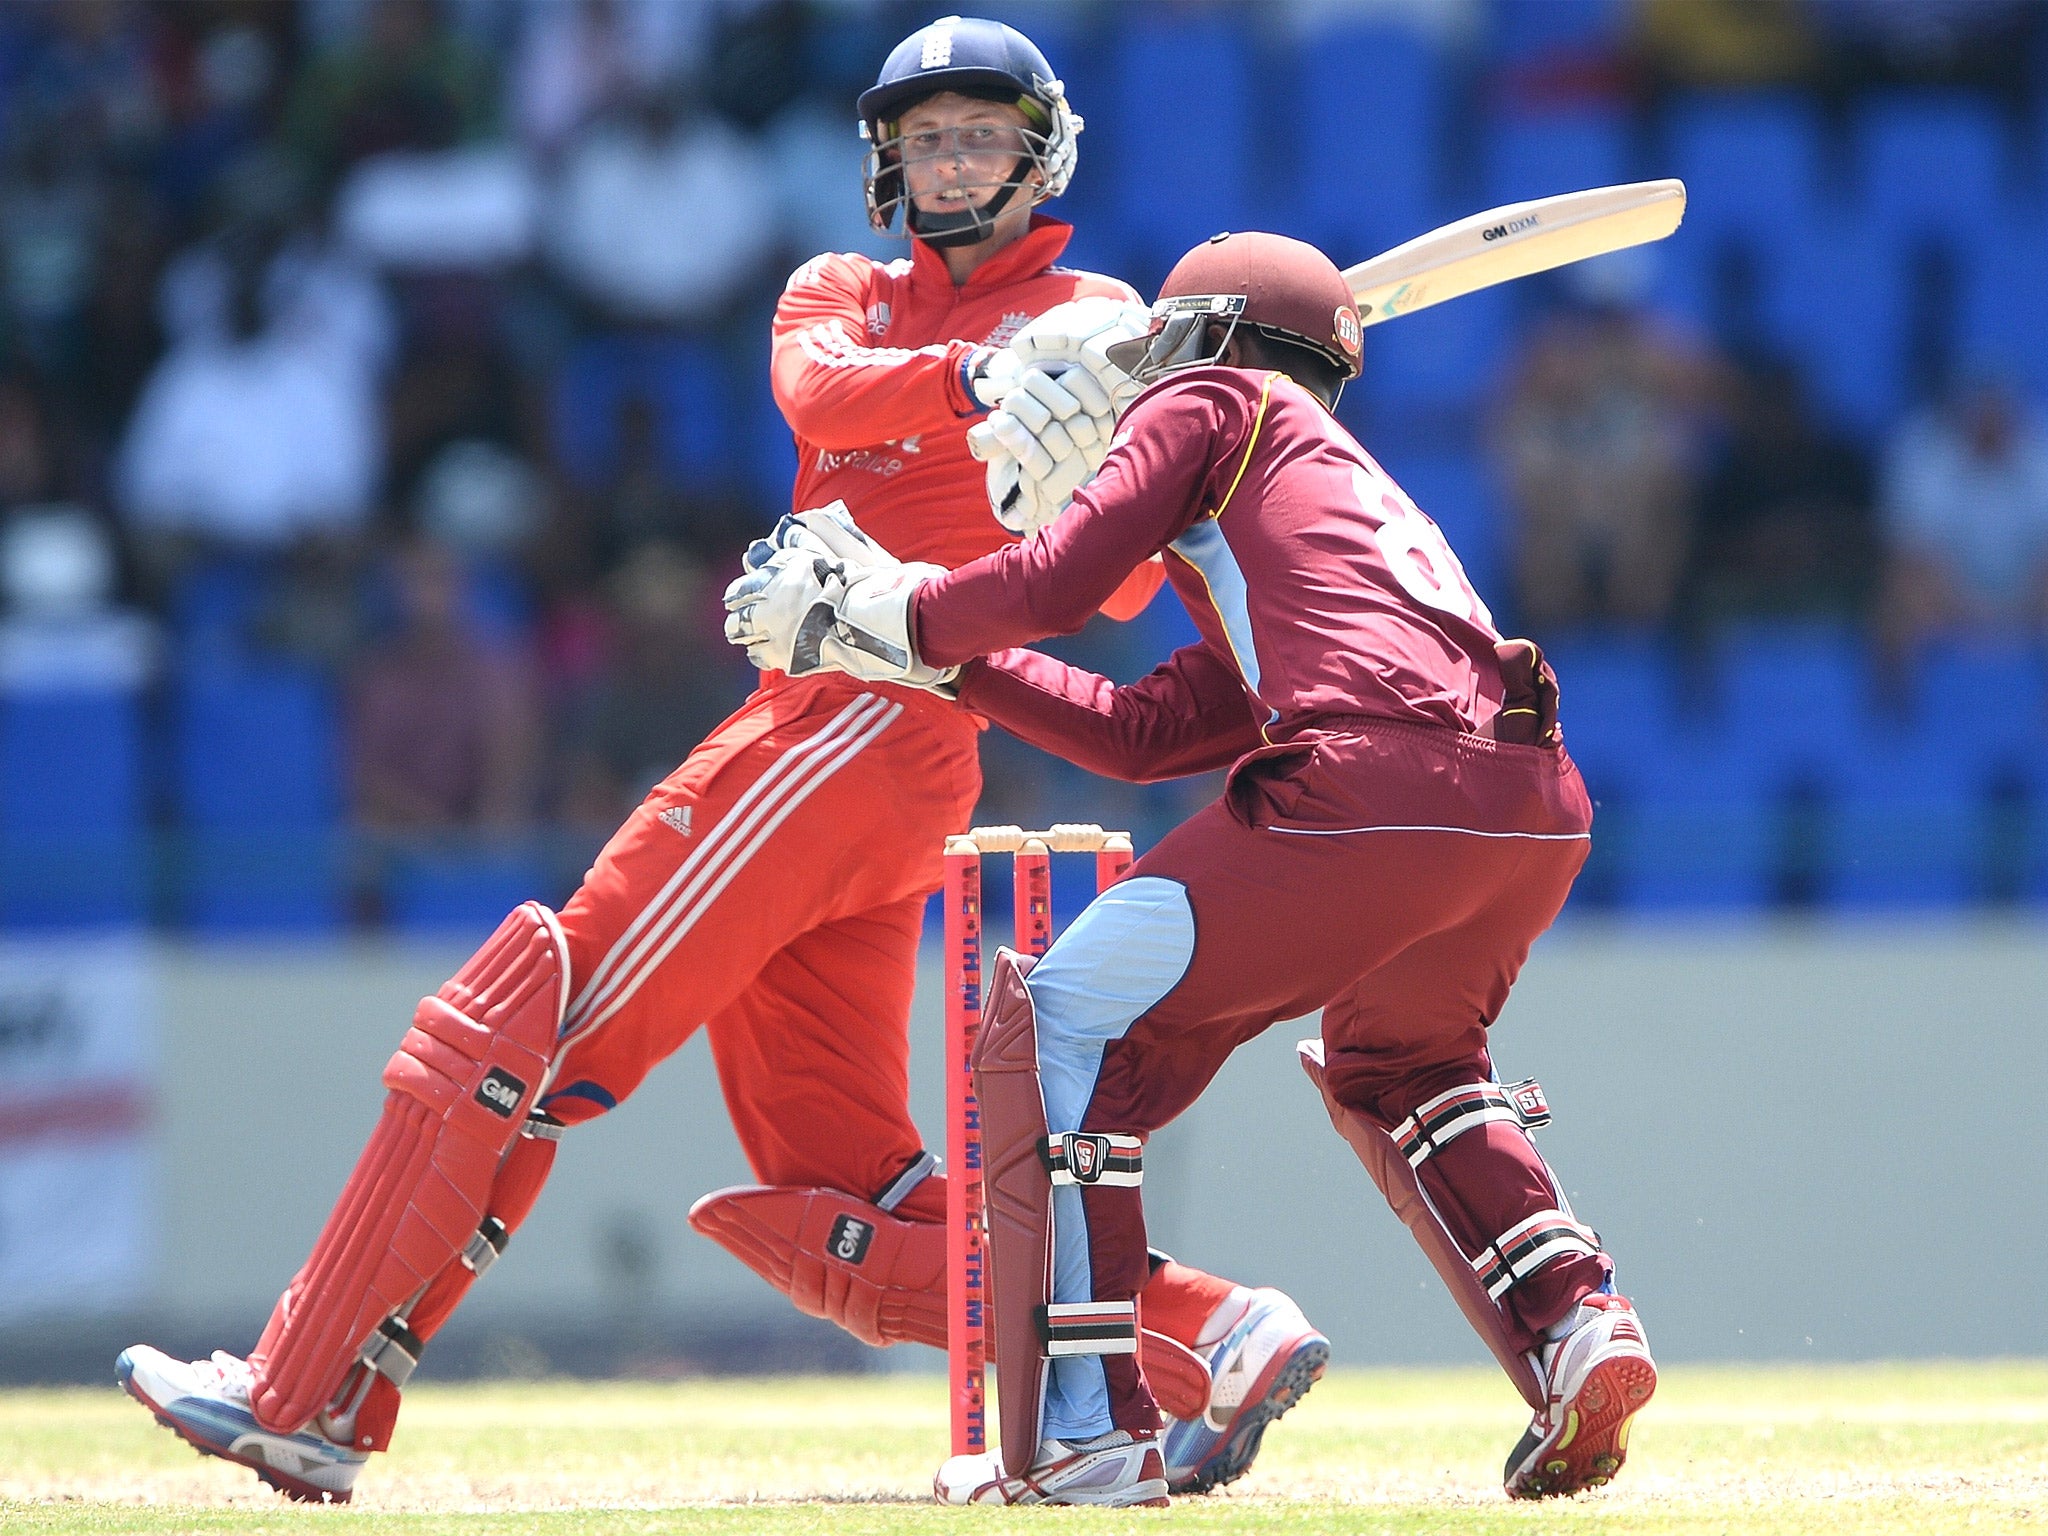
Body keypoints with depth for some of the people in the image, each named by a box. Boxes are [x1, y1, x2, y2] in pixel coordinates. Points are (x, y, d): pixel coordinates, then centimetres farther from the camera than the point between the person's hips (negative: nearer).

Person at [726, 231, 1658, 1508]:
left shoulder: (1216, 402, 18)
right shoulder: (1358, 486, 39)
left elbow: (1054, 584, 5)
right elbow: (1140, 734, 37)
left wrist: (895, 616, 22)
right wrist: (939, 658, 41)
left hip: (1372, 780, -8)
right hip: (1542, 807, 8)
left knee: (1060, 1027, 4)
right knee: (1396, 1057, 36)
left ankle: (1086, 1434, -3)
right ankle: (1578, 1328, 15)